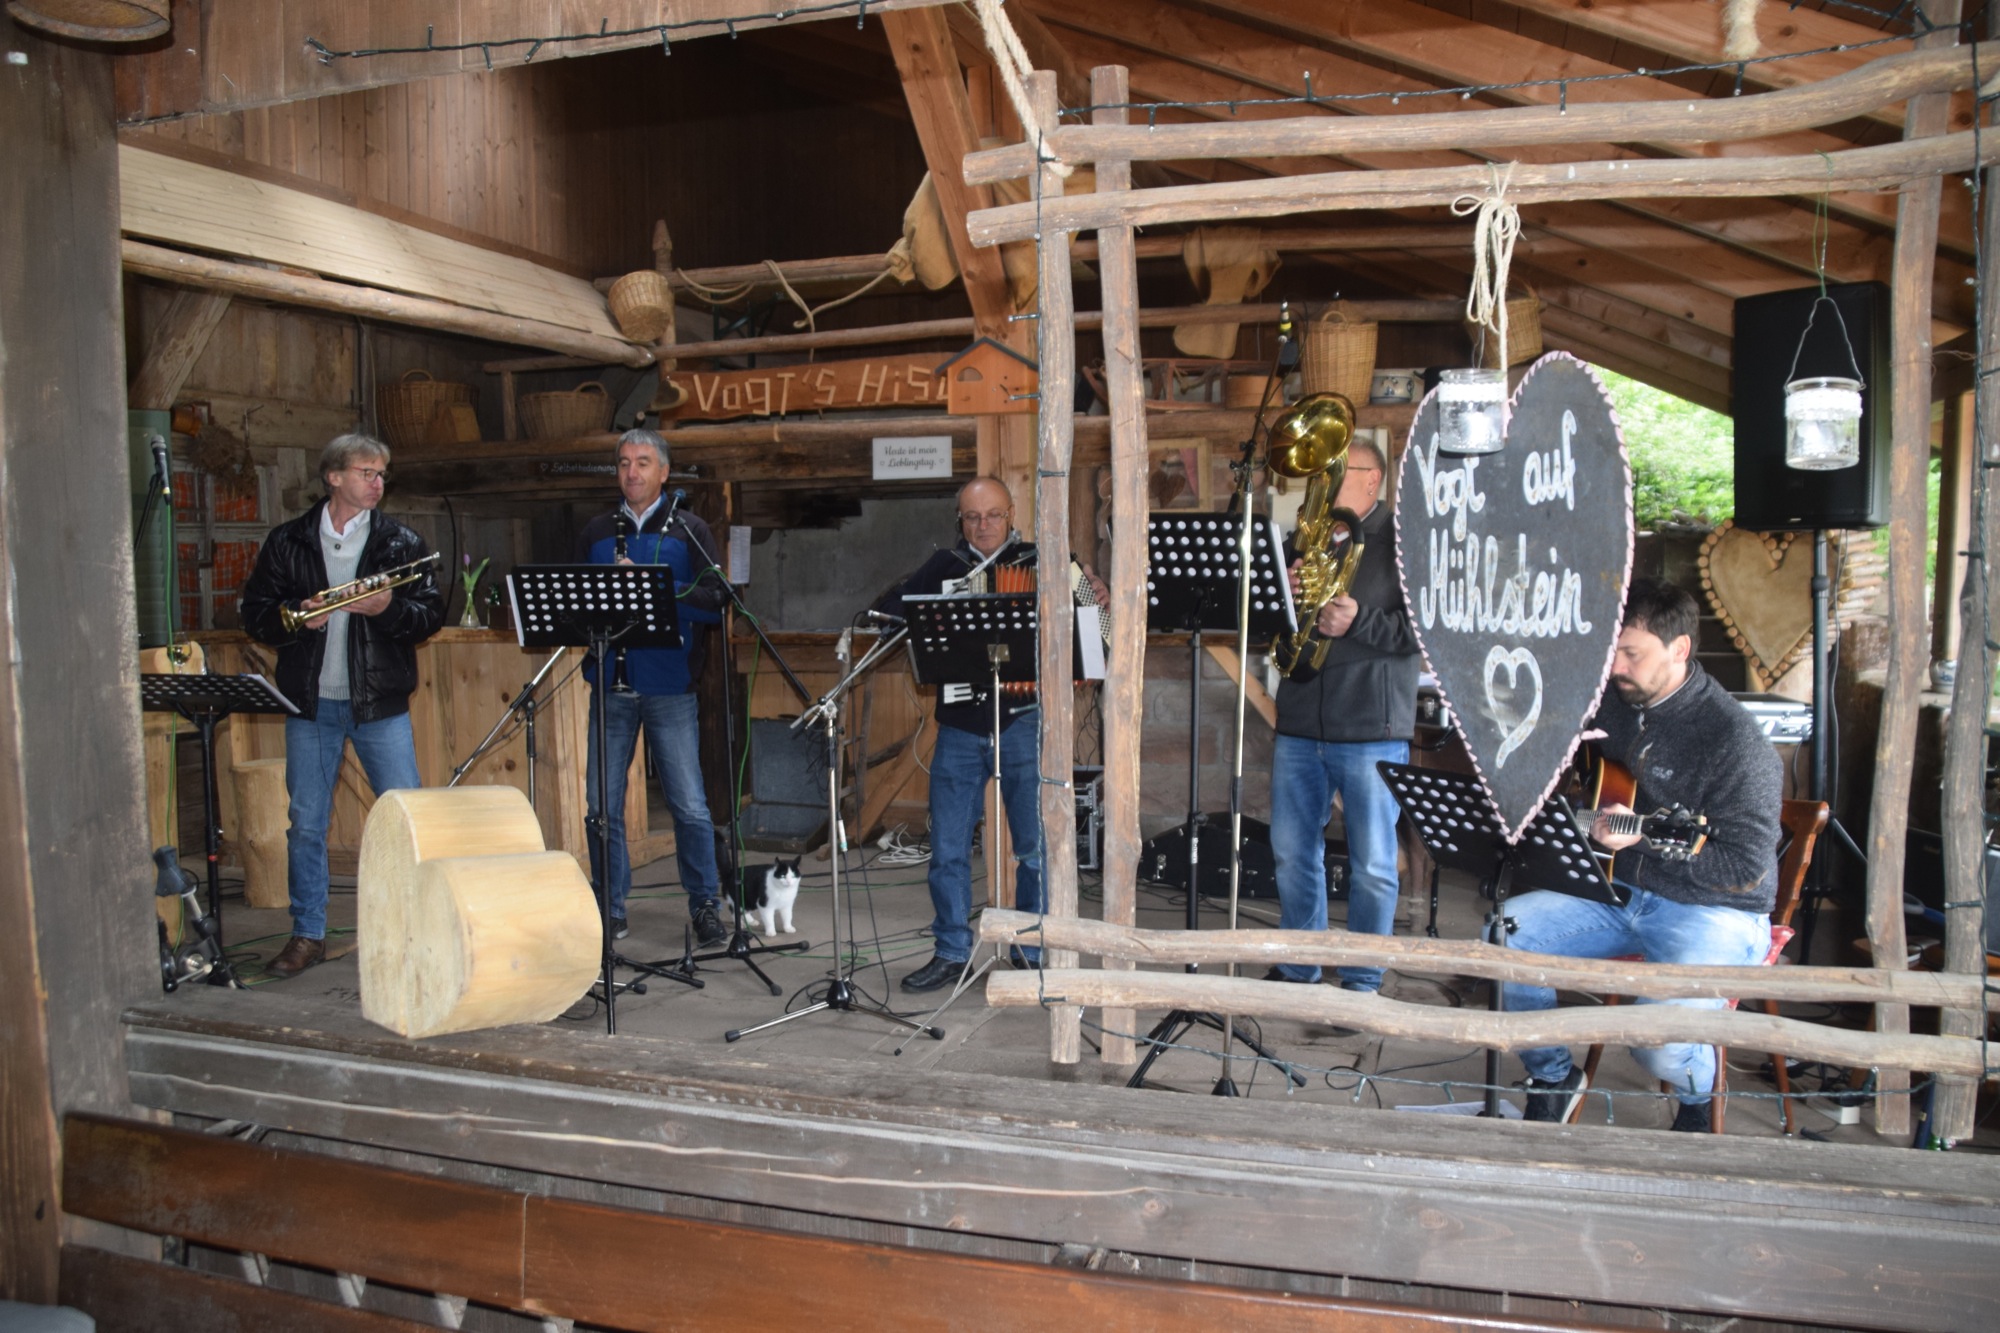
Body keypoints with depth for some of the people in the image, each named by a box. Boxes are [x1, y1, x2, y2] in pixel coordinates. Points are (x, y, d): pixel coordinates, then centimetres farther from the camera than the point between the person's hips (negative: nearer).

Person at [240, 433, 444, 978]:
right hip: (310, 702, 1)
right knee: (306, 822, 7)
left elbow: (431, 613, 0)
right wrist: (296, 615, -13)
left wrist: (389, 609, -18)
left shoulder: (401, 542, 5)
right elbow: (255, 613, 7)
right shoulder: (287, 541, 7)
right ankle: (307, 935, 19)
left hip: (381, 702, -1)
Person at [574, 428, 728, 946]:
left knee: (689, 805, -1)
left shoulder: (689, 531, 4)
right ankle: (610, 910, 19)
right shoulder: (596, 533, 13)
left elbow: (714, 602, -6)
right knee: (602, 802, 5)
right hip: (610, 686, 3)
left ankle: (705, 906, 14)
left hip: (671, 689, -3)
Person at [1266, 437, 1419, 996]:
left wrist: (1359, 621, -24)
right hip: (1298, 720, 6)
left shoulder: (1401, 541, -3)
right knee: (1292, 851, 12)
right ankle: (1296, 966, 26)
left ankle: (1363, 981, 15)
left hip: (1371, 726, -6)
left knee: (1372, 862, 2)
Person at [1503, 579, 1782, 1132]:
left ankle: (1698, 1101, 12)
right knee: (1504, 933, -12)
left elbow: (1745, 868, -21)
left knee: (1662, 1043, -29)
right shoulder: (1609, 701, 2)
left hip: (1712, 910, -7)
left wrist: (1643, 839, -27)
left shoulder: (1733, 739, -19)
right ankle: (1552, 1079, 10)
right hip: (1618, 891, 7)